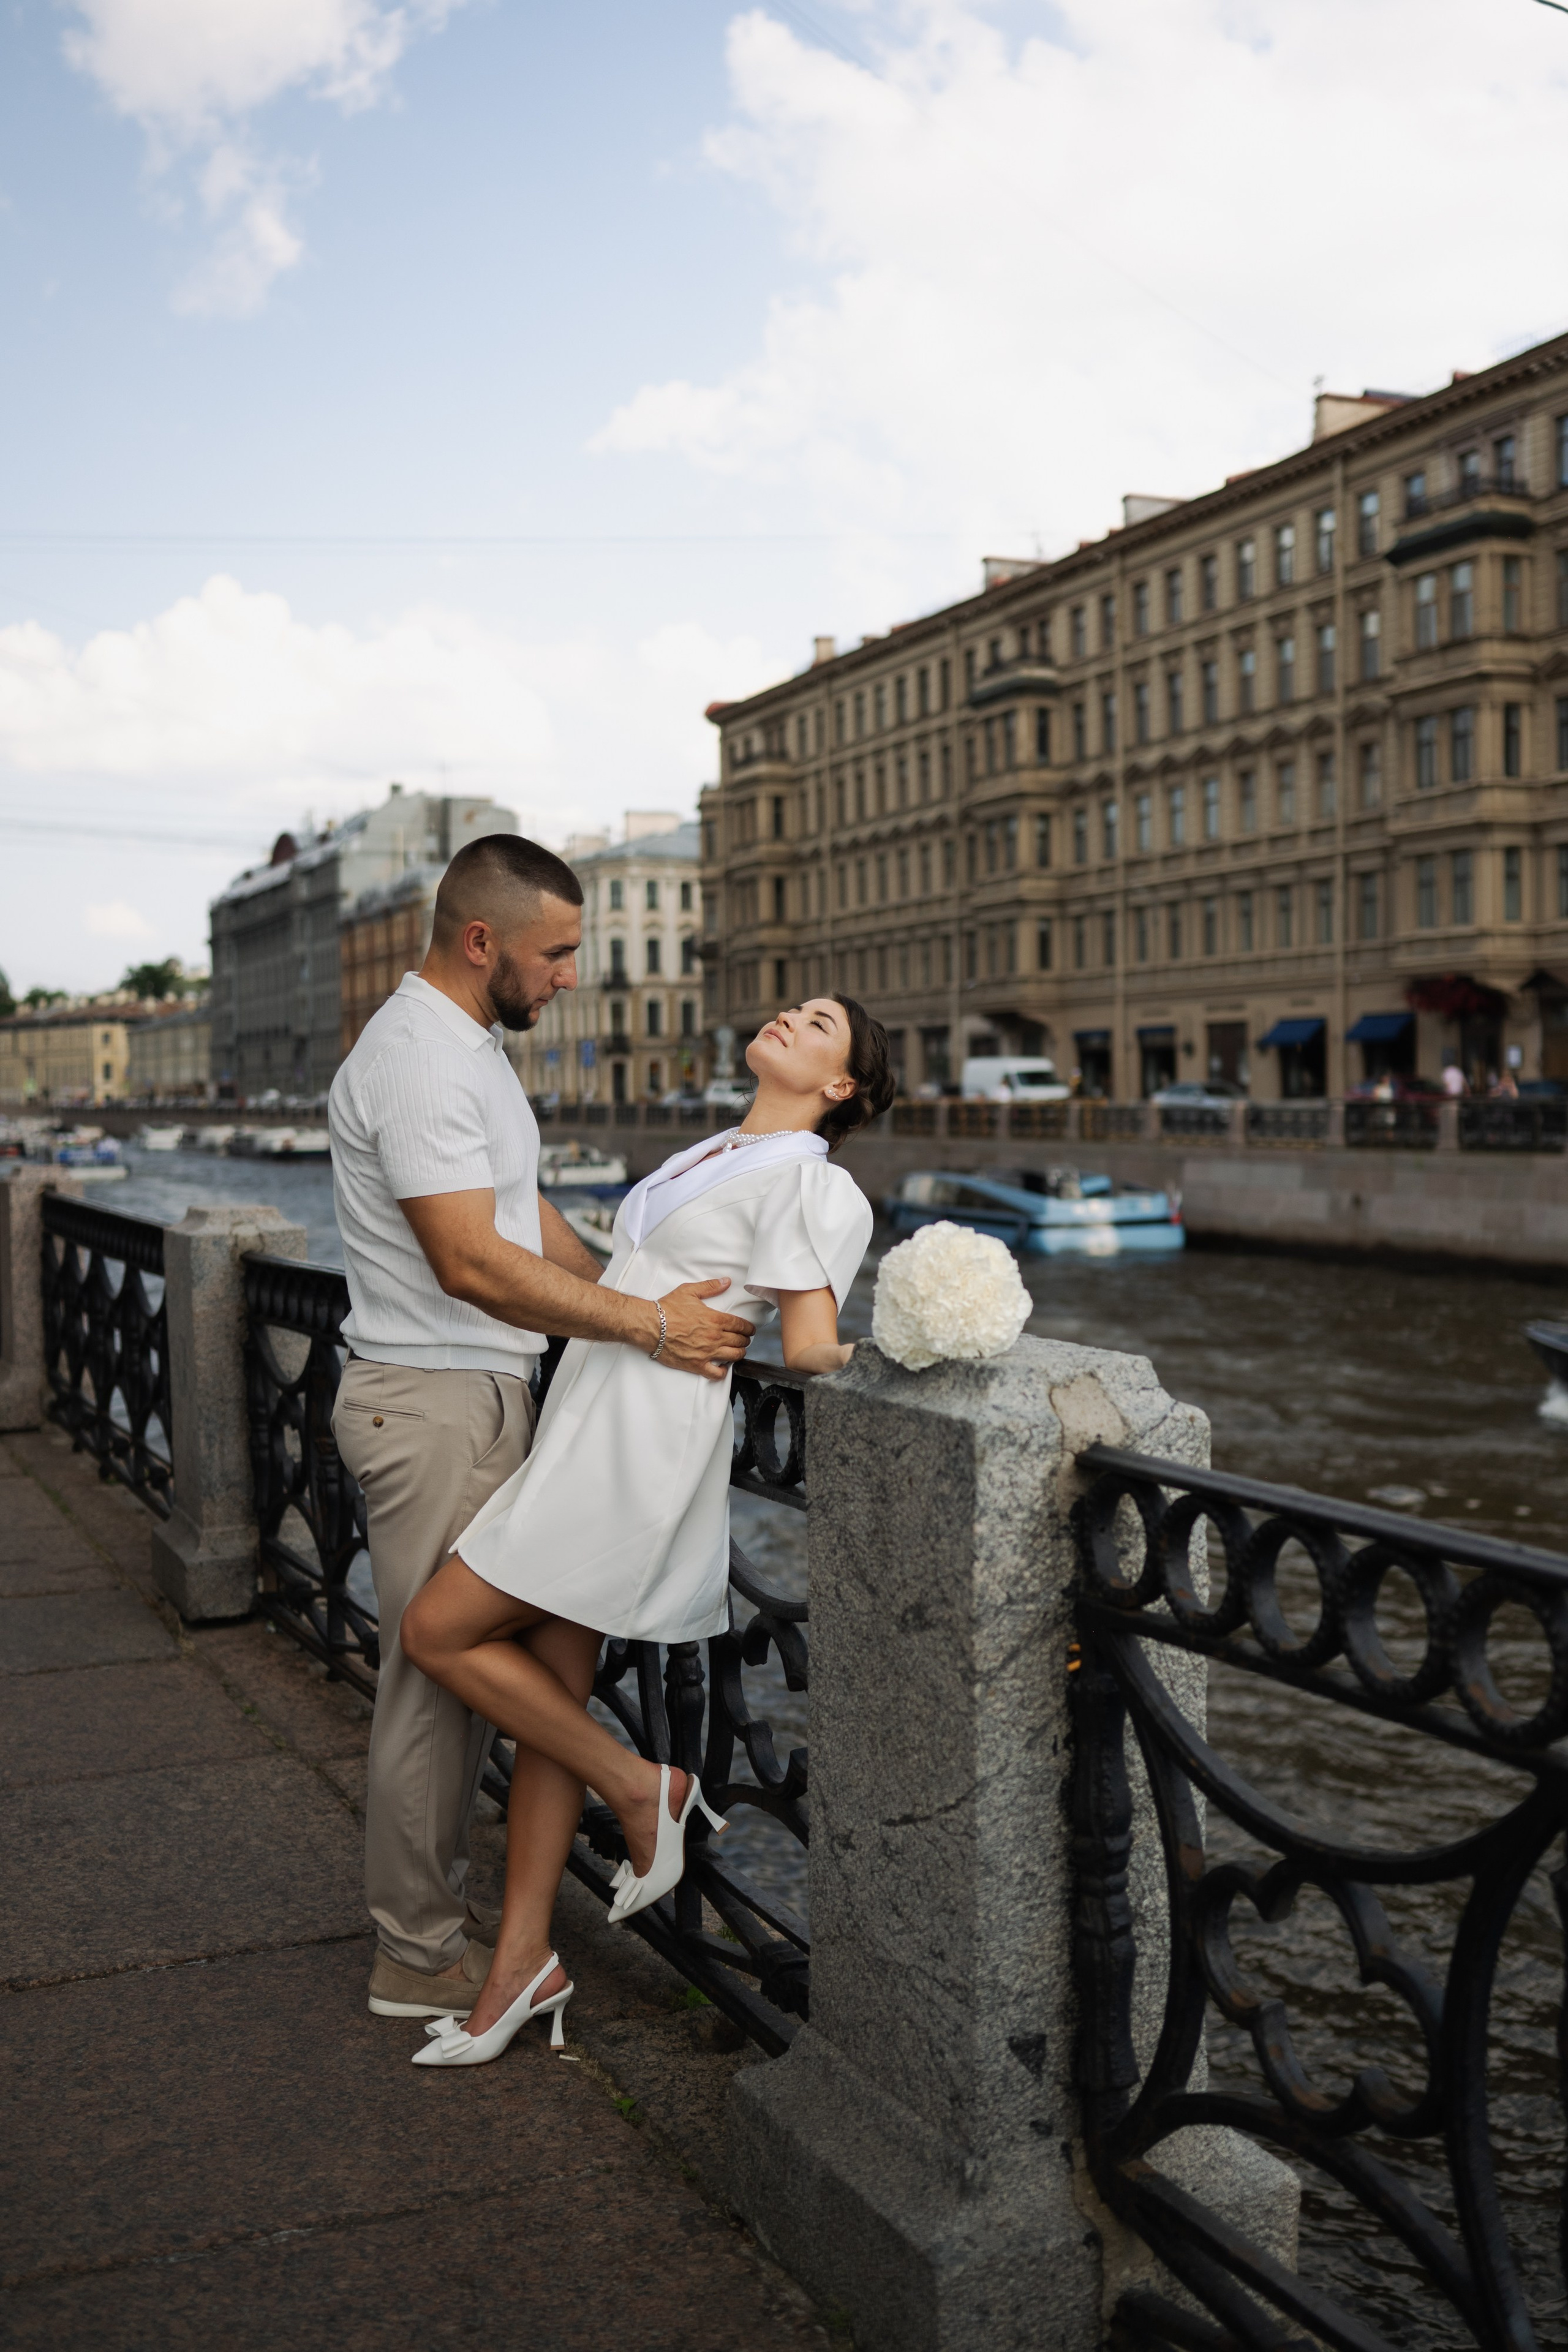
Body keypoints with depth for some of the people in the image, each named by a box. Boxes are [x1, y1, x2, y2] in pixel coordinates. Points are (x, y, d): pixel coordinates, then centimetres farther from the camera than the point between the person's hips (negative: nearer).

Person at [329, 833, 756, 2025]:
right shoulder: (421, 1060, -20)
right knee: (440, 1672, -1)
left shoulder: (467, 1042, 14)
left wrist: (646, 1301, 12)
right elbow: (473, 1263, -26)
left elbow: (526, 1213, 19)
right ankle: (422, 1954, 13)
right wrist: (650, 1323, -24)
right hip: (436, 1403, -10)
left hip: (476, 1396, 10)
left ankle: (440, 1909, 30)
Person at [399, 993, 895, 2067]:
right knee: (552, 1698, 9)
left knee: (440, 1632, -6)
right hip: (585, 1426, 8)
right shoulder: (704, 1158, 20)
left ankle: (641, 1787, 6)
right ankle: (524, 1962, 18)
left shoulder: (814, 1184, -8)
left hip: (641, 1444, -8)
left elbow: (808, 1345, -14)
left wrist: (839, 1346, 5)